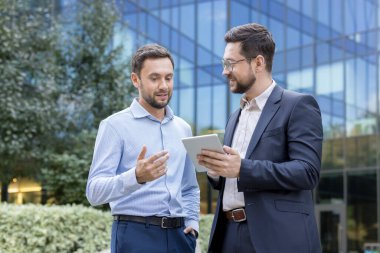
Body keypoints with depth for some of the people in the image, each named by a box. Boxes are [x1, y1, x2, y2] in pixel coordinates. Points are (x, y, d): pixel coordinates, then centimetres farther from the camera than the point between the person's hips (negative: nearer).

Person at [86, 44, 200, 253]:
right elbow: (95, 192, -13)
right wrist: (136, 177, -29)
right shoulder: (115, 125, -4)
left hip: (179, 235, 5)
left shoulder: (183, 129, 13)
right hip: (136, 235, -5)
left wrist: (192, 222, 6)